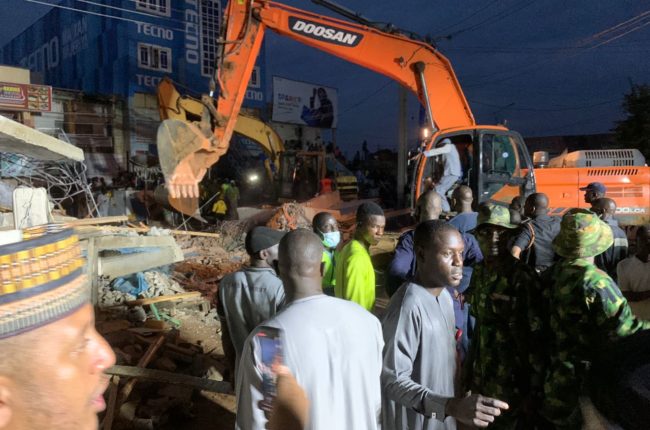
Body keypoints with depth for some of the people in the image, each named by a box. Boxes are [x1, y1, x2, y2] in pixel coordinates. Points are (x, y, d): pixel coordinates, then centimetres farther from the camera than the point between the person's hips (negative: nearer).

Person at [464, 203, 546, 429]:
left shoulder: (523, 277, -17)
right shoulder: (479, 271, 3)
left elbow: (537, 336, -16)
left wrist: (535, 391, -14)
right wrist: (471, 368, 13)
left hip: (513, 381, -6)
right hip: (484, 375, 6)